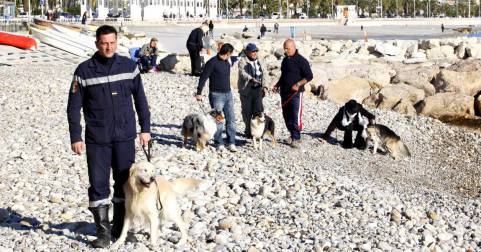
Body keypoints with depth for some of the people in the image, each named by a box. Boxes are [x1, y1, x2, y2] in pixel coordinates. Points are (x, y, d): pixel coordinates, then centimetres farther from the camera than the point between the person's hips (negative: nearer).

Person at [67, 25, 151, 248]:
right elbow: (74, 107, -1)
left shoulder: (129, 66, 1)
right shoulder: (84, 70, -4)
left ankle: (121, 228, 22)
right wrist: (75, 137, -4)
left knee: (124, 184, 9)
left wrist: (145, 128, 7)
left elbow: (140, 99, 9)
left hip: (125, 137, 2)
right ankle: (103, 232, 11)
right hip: (97, 139, -2)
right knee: (98, 185, 0)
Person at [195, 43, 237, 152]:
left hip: (228, 94, 7)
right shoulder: (212, 62, -11)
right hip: (216, 95, -7)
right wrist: (199, 92, -16)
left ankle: (231, 143, 8)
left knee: (231, 120, 3)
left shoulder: (227, 63, 12)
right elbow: (203, 77, -12)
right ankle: (219, 143, 8)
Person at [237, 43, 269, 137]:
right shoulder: (243, 61, -4)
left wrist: (264, 86, 4)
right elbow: (243, 73, -20)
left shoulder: (259, 61, 14)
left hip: (258, 89, 4)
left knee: (258, 110, -2)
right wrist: (251, 78, -37)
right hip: (246, 89, -4)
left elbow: (264, 74, 16)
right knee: (247, 111, 1)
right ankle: (248, 131, 10)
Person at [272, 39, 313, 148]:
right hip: (284, 92, 8)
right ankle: (293, 136, 20)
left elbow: (309, 76, -10)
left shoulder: (301, 60, -8)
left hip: (295, 93, -8)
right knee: (287, 116, 10)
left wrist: (298, 84, -19)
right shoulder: (285, 60, 15)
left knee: (296, 116, -10)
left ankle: (296, 138, -6)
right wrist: (278, 85, 13)